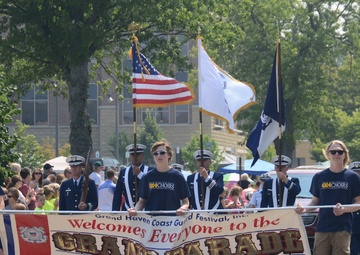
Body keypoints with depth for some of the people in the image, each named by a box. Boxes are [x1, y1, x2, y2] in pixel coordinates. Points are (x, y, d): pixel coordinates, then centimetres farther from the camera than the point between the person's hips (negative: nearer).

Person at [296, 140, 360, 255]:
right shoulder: (319, 177, 10)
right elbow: (315, 201, 14)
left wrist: (344, 209, -14)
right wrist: (305, 209, -7)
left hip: (342, 229, -2)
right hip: (322, 228, 2)